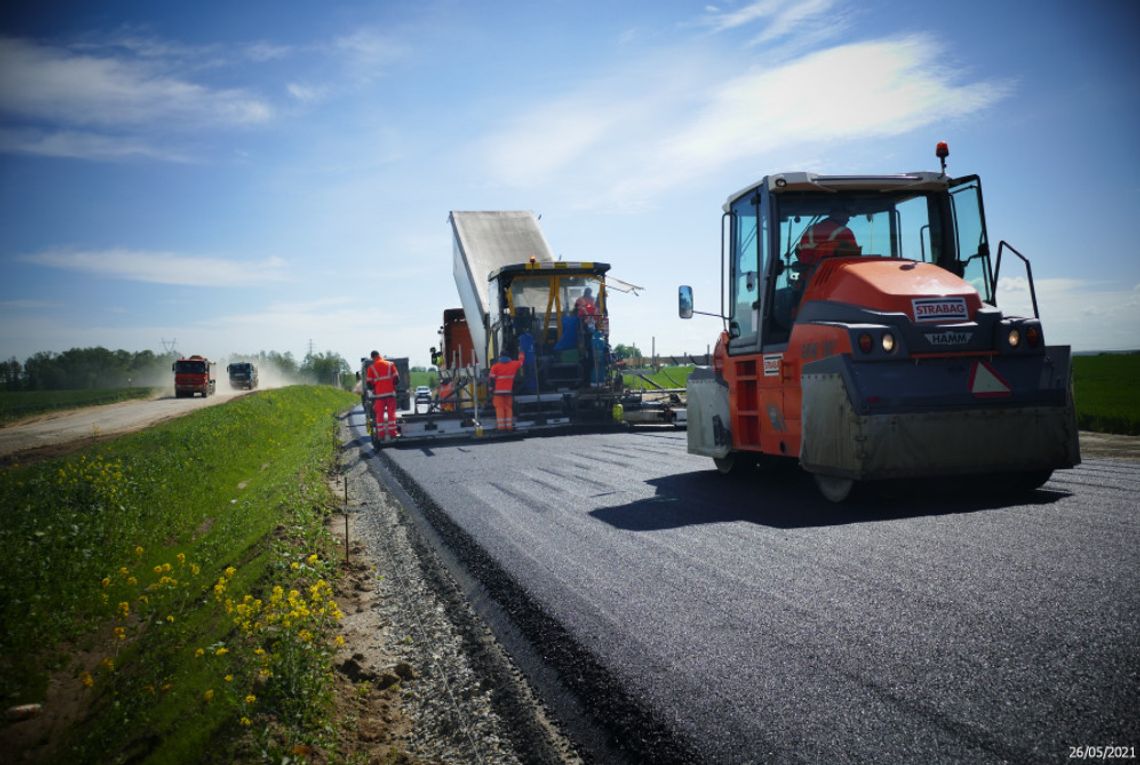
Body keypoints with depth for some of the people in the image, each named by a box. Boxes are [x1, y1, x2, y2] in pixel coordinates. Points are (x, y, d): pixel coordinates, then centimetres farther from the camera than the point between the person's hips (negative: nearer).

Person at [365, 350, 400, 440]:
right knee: (391, 412, 4)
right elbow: (396, 378, 0)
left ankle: (381, 434, 4)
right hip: (390, 392, 0)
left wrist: (373, 389, 18)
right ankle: (392, 432, 1)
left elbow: (369, 383, 0)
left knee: (379, 414, 5)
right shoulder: (390, 364, 4)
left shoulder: (371, 367, 1)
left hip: (379, 393, 0)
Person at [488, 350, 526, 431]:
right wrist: (522, 354, 43)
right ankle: (509, 425, 4)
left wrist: (491, 388, 0)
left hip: (498, 391, -2)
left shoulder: (495, 366, -4)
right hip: (508, 391, 2)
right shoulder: (513, 364, 4)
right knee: (508, 407, 9)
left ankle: (500, 425, -8)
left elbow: (492, 378, -6)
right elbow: (521, 361, 23)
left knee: (499, 407, -1)